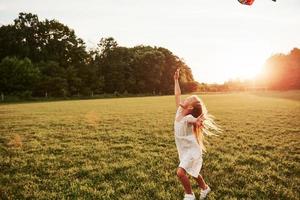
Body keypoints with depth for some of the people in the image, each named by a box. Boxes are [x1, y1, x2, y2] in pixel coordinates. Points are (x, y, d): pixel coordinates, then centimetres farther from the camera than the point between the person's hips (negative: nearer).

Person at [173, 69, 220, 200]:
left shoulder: (189, 118, -25)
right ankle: (205, 188, 47)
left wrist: (199, 121, -73)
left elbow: (195, 120, -49)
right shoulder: (179, 112, -5)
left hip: (192, 150, -8)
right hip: (184, 150, 8)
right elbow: (177, 95, 3)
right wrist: (176, 80, 8)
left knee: (180, 172, -21)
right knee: (193, 173, 23)